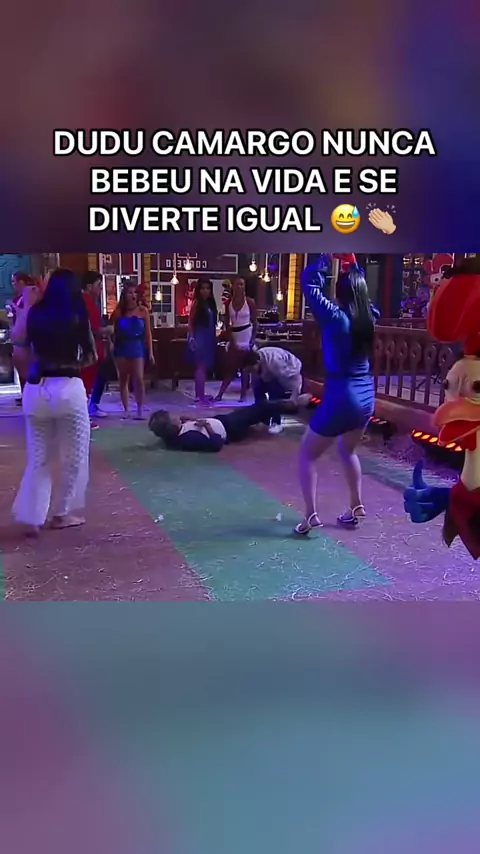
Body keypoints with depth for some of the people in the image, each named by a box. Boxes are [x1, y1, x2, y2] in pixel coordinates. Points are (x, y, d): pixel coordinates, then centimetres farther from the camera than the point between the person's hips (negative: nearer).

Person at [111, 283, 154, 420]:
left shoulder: (143, 310, 1)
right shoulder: (118, 312, 1)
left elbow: (148, 332, 3)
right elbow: (114, 332, 5)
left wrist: (150, 352, -1)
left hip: (137, 346, -1)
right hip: (122, 347, 1)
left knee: (138, 379, -11)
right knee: (123, 380, 6)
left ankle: (140, 410, -3)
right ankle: (126, 410, 15)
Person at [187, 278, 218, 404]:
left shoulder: (210, 303, 12)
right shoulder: (196, 302, -7)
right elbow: (190, 322, -10)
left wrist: (214, 338, 14)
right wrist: (192, 338, -18)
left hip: (209, 337, 8)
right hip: (199, 337, -8)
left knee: (205, 367, 10)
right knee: (201, 366, -10)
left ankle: (200, 394, 17)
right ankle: (200, 396, -10)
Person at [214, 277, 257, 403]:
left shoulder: (250, 302, -5)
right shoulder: (228, 302, 2)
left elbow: (254, 322, -2)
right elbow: (227, 323, 5)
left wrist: (253, 340, -10)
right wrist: (230, 339, -3)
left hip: (246, 336, -3)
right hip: (234, 337, 3)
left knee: (244, 366, 2)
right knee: (230, 367, 3)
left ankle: (243, 394, 10)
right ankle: (220, 394, 6)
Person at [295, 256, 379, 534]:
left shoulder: (336, 317, -15)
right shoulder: (370, 316, 1)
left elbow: (309, 282, -7)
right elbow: (362, 287, 23)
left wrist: (327, 258, 3)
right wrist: (353, 267, 23)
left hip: (340, 397, -6)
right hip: (366, 397, 7)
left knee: (308, 454, 10)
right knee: (348, 450, 30)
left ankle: (311, 515, 4)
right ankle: (357, 506, 31)